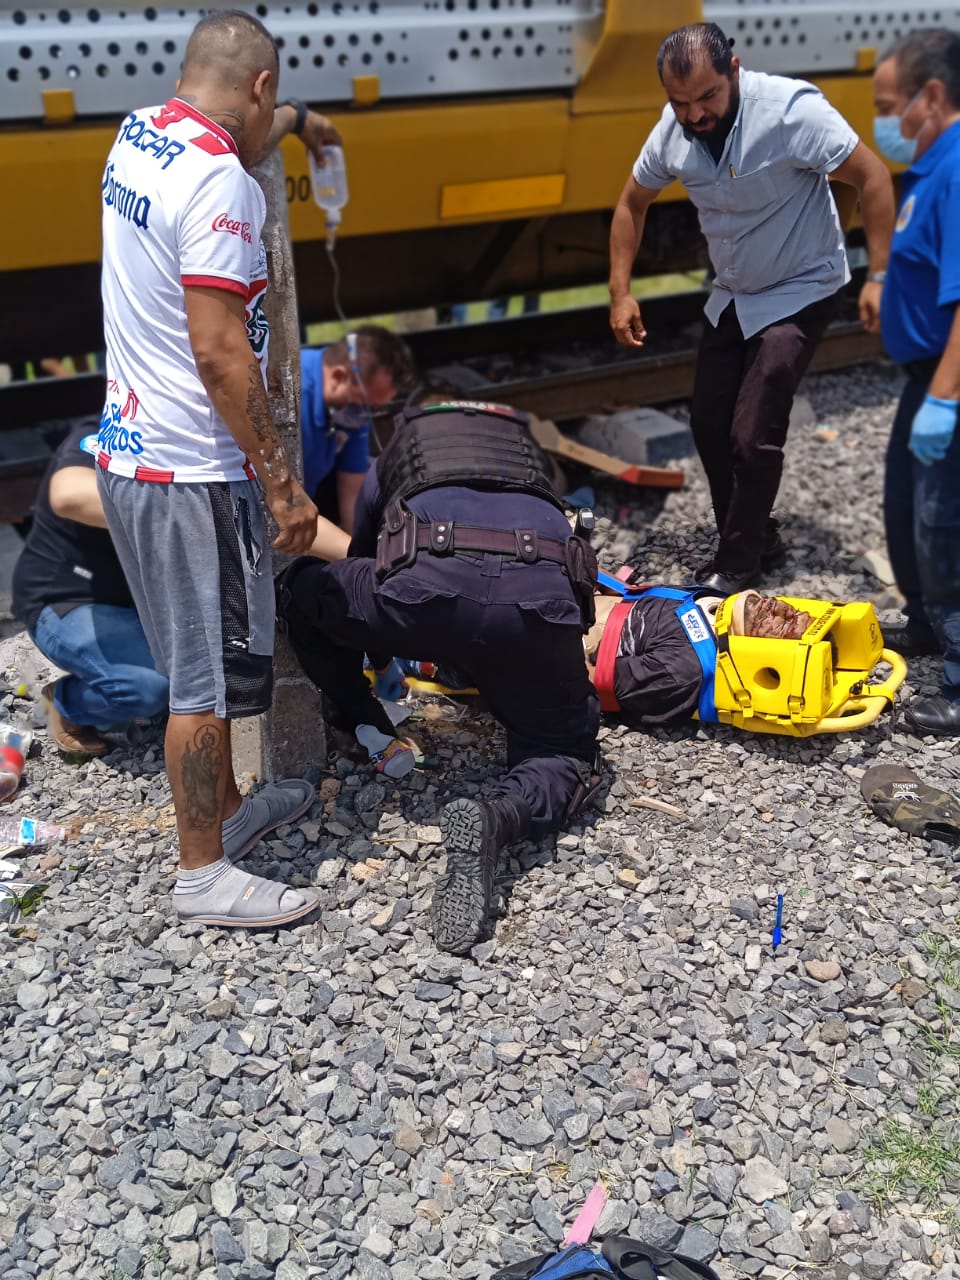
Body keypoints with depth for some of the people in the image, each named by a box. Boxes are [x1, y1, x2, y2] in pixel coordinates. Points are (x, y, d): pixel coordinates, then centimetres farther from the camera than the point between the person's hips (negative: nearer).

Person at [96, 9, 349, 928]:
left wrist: (297, 121, 52)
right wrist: (282, 484, -18)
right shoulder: (216, 179, -18)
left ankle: (224, 809, 37)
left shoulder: (138, 134, 10)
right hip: (190, 472, -10)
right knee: (209, 676, 2)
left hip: (128, 449, 10)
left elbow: (237, 135, 34)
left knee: (201, 659, 20)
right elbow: (220, 353, -23)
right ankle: (203, 874, 16)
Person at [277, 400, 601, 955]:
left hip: (426, 588, -1)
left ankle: (371, 734, 28)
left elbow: (362, 562, 49)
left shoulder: (393, 454, 37)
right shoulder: (532, 453, 42)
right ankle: (500, 817, -12)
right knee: (562, 755, 20)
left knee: (303, 589, 28)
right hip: (540, 595, 1)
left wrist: (380, 659, 68)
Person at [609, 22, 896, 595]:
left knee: (752, 435, -11)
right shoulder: (673, 130, -9)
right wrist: (621, 292, -1)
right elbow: (633, 203, 6)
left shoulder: (792, 109, -26)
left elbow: (873, 176, -21)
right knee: (709, 423, 7)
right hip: (732, 294, 6)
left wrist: (879, 277, -24)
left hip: (799, 292, -6)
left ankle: (739, 564, 8)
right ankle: (760, 540, 26)